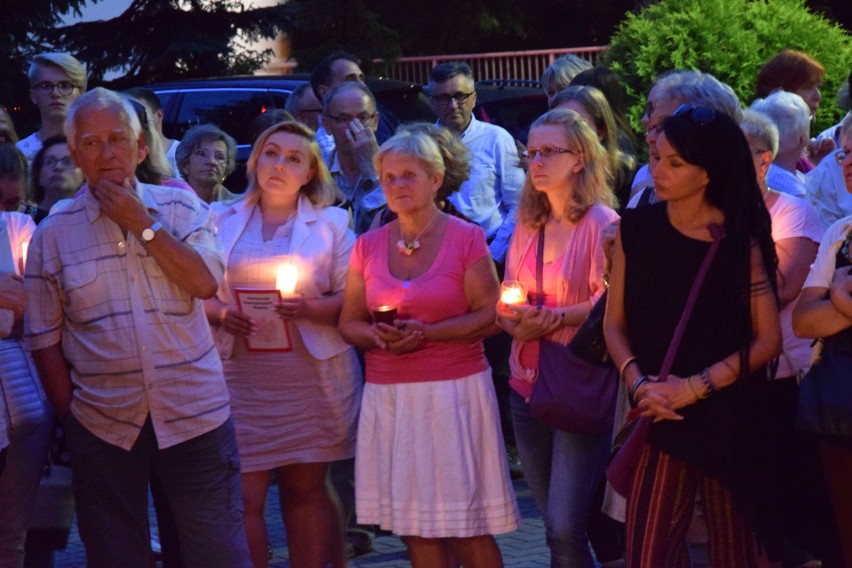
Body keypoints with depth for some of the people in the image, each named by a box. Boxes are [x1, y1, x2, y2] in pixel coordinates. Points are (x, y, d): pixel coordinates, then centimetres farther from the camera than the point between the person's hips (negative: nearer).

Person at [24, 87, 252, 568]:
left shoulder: (181, 208, 4)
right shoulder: (53, 234, 2)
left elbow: (206, 282, -11)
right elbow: (45, 339, 4)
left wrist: (143, 223, -11)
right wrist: (69, 416, -1)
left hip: (194, 414, 0)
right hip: (104, 426, 1)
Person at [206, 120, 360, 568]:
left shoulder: (331, 222, 5)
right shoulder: (222, 221, 10)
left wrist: (307, 307, -18)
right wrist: (222, 314, -11)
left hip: (312, 376, -1)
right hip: (241, 377, 1)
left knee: (306, 489, 7)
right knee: (244, 495, -5)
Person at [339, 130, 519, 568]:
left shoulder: (466, 238, -1)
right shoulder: (368, 246, 9)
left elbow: (490, 316, -5)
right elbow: (349, 322, 11)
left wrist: (426, 332, -17)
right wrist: (377, 337, -11)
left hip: (455, 391, -3)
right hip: (389, 396, 4)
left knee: (468, 529, -3)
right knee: (415, 526, 4)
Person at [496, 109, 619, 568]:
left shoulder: (602, 222, -8)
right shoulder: (527, 224, 13)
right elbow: (505, 300, 16)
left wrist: (555, 318, -24)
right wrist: (513, 319, -6)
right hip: (528, 384, 7)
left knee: (564, 526, -12)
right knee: (556, 524, 12)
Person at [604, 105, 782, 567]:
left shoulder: (740, 239, -4)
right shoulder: (636, 229, 4)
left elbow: (768, 339, -6)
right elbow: (614, 322, 7)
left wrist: (695, 386, -14)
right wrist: (638, 380, -11)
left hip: (728, 418, -2)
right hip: (659, 416, 2)